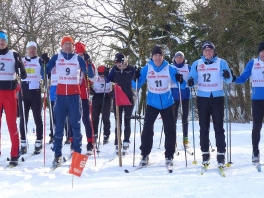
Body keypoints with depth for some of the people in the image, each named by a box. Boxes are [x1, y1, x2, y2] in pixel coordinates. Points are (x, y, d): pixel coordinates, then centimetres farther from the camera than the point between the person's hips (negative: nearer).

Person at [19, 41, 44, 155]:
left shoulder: (39, 61, 5)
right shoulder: (21, 60, 12)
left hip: (35, 92, -2)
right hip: (23, 92, 2)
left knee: (37, 118, 1)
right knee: (23, 118, 3)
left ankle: (38, 143, 4)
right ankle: (23, 144, 8)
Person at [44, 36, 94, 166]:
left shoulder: (78, 58, 5)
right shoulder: (56, 57, 6)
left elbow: (90, 74, -2)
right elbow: (45, 72, 5)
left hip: (74, 95, 0)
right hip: (60, 94, 0)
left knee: (76, 124, 2)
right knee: (59, 125, 1)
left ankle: (77, 153, 8)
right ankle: (57, 155, 6)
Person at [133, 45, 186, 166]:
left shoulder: (169, 69, -6)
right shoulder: (146, 69, -5)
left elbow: (182, 85, -4)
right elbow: (137, 85, -2)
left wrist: (180, 81, -26)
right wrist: (136, 79, -22)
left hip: (167, 103, 0)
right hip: (152, 103, 0)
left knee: (170, 130, 3)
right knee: (147, 129, -5)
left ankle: (169, 156, 14)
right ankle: (145, 155, 7)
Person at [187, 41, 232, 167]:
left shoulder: (221, 62, 1)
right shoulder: (197, 64, 7)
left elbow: (228, 81, -4)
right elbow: (192, 79, 6)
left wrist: (227, 76, -27)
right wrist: (190, 82, -18)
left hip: (217, 98, -2)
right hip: (202, 98, 2)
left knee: (219, 127, -2)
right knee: (204, 127, 7)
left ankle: (221, 155, 2)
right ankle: (205, 153, 14)